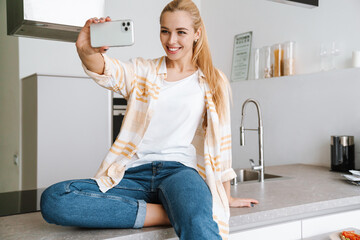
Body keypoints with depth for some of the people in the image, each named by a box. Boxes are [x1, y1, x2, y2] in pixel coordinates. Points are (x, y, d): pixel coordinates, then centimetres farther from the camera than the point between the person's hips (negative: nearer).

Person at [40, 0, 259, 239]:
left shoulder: (214, 82, 11)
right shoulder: (143, 71, 12)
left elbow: (221, 140, 13)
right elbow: (107, 71, -10)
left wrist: (226, 197, 18)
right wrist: (87, 51, -33)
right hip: (134, 173, 5)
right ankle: (169, 214, -17)